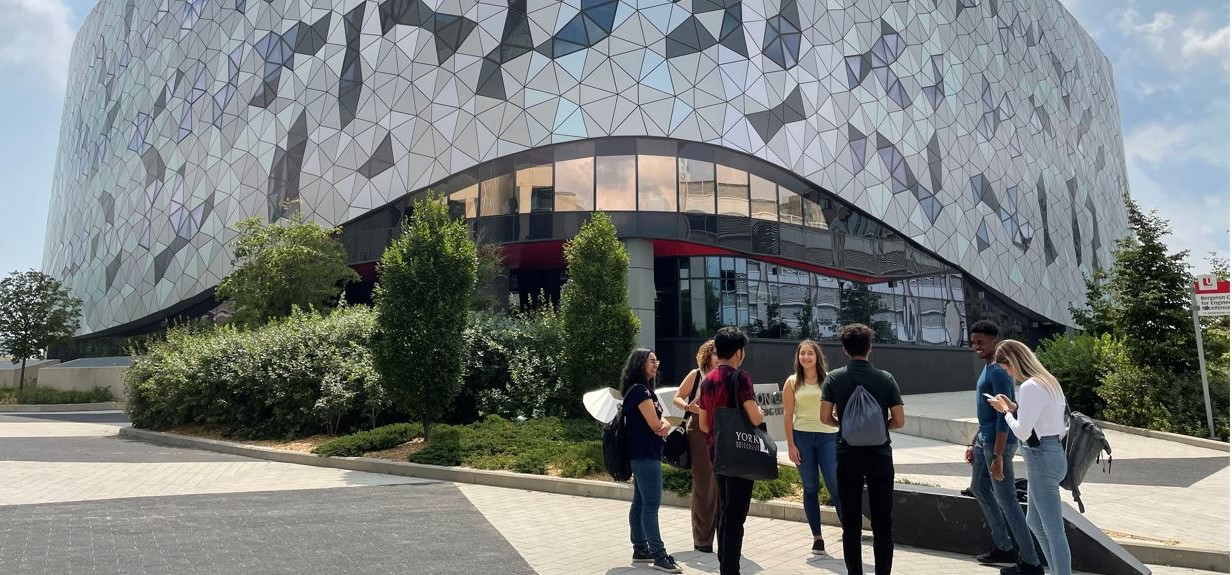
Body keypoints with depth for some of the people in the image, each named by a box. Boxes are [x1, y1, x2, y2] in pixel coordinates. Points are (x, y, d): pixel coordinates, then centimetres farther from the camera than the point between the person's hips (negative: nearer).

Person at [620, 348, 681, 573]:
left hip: (643, 454, 10)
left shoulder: (644, 389, 17)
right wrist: (663, 425, 5)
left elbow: (661, 420, 14)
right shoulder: (640, 390, -15)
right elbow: (654, 424, -18)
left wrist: (665, 426, -10)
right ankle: (658, 555, -6)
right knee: (651, 504, -8)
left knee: (640, 502, 13)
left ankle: (640, 549, 19)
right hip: (644, 454, -10)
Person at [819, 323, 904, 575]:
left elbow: (826, 417, -9)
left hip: (848, 455, 0)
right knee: (882, 523, 8)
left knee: (851, 523, 8)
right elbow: (899, 421, -4)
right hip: (880, 455, 0)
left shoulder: (834, 378, -4)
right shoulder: (886, 378, -3)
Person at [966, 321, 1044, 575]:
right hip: (984, 440, 10)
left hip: (998, 444, -10)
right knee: (979, 489, 20)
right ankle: (1004, 547, 30)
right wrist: (973, 443, 21)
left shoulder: (999, 372, -18)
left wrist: (998, 456, -25)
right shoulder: (987, 369, 12)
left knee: (1006, 500, -4)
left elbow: (1004, 416, -23)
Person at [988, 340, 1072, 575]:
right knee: (1035, 522, 21)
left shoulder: (1030, 387, -18)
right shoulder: (1048, 381, 12)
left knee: (1053, 529, -4)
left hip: (1042, 458, -11)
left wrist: (1005, 411, -4)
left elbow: (1022, 432, -19)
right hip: (1052, 452, 11)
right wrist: (1014, 407, 10)